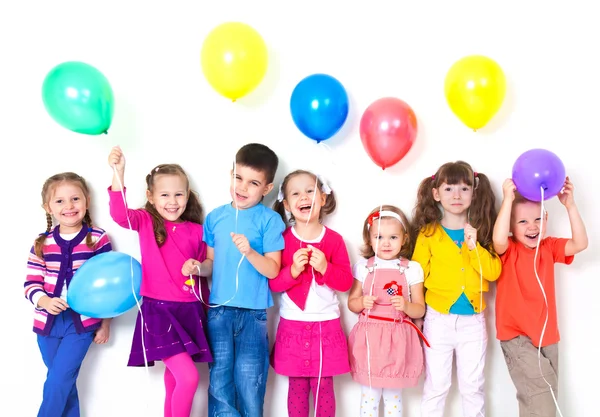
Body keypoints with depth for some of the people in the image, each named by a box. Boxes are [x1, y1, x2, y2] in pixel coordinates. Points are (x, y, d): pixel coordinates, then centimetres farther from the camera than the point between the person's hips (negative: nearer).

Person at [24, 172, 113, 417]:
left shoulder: (98, 239, -5)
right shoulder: (41, 243, 1)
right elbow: (31, 284, -1)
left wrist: (105, 323, -1)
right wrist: (45, 301, -23)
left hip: (83, 322, -3)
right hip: (48, 322, 3)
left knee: (57, 381, -8)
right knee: (64, 383, 14)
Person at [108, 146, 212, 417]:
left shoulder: (196, 231, 4)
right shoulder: (146, 222, -3)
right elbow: (120, 214, -24)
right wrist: (118, 173, -35)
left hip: (189, 311, 4)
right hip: (158, 311, -4)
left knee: (174, 377, 18)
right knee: (188, 377, -13)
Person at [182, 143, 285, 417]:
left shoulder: (269, 220, -7)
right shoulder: (215, 217, 5)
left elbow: (272, 270, -10)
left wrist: (249, 252, -26)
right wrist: (197, 267, -6)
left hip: (253, 312, -3)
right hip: (219, 309, 3)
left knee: (249, 383, 6)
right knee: (219, 381, 11)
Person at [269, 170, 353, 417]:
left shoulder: (334, 240, -2)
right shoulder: (282, 239, -2)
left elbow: (346, 283, -2)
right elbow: (273, 283, -4)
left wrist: (325, 267, -18)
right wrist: (293, 270, -21)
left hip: (326, 325, 0)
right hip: (292, 326, 0)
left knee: (323, 387, 7)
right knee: (297, 387, 10)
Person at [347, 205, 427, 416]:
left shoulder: (411, 269, -2)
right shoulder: (363, 267, 1)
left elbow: (420, 310, 1)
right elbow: (351, 303, 7)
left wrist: (406, 306, -20)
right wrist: (362, 302, -14)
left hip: (398, 340, 0)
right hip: (369, 338, 1)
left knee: (394, 395, 12)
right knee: (369, 395, 8)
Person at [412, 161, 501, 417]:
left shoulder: (481, 231, 2)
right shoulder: (428, 233, -4)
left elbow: (494, 272, -7)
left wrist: (474, 247, -19)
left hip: (473, 320, 2)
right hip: (439, 319, -2)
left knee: (473, 386, 13)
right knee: (436, 386, 9)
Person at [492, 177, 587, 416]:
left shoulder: (549, 247, 3)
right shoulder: (509, 250, -9)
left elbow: (580, 243, -11)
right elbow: (498, 239, -32)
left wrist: (570, 205, -20)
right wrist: (508, 199, -34)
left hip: (546, 334, 5)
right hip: (516, 334, -5)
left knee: (546, 395, 13)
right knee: (539, 392, -15)